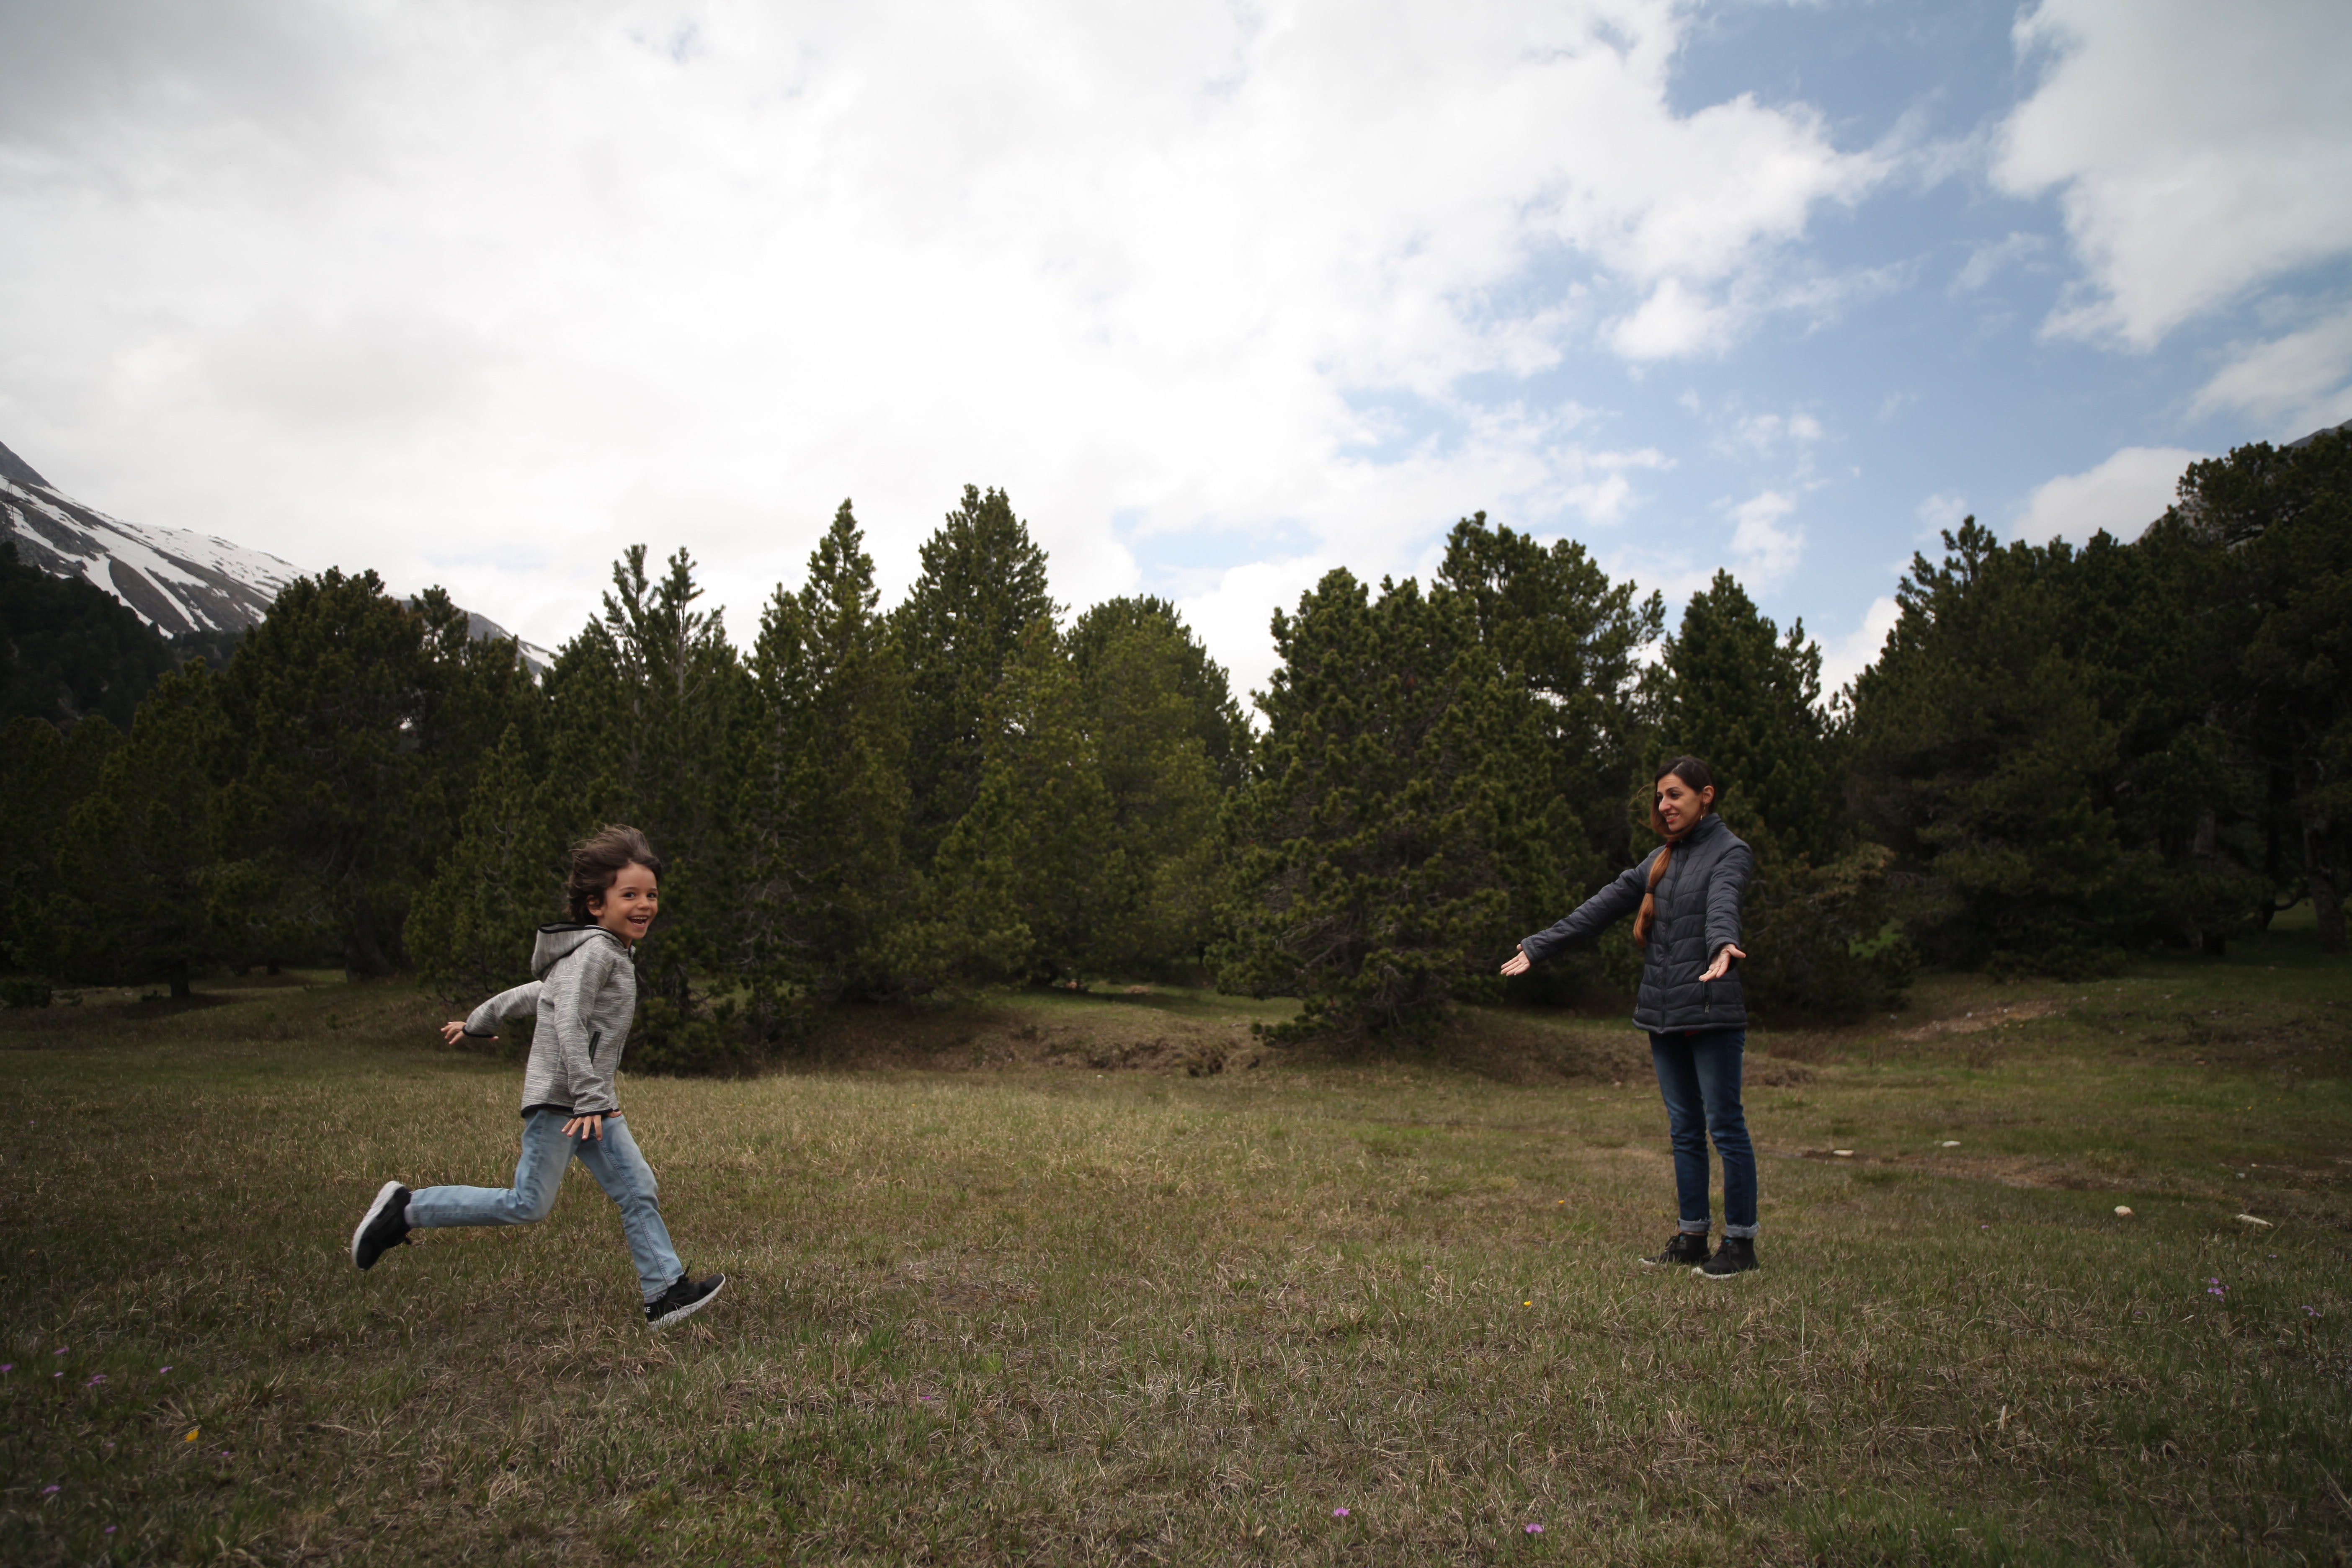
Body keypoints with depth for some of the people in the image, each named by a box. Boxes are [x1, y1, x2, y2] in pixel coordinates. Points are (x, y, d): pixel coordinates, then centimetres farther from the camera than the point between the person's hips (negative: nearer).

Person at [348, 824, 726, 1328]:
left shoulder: (613, 956, 17)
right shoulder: (595, 951, -13)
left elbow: (535, 992, 27)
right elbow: (568, 1023, -23)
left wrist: (478, 1022, 38)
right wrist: (589, 1099, -25)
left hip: (591, 1102, 9)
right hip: (558, 1098, -9)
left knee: (639, 1192, 2)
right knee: (528, 1205, -5)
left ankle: (666, 1292, 2)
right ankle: (405, 1209, 9)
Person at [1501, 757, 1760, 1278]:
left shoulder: (1729, 852, -4)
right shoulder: (1662, 859, 17)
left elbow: (1723, 905, -26)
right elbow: (1603, 906, 16)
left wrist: (1723, 946, -47)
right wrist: (1539, 947, 14)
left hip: (1712, 1013, -7)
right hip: (1663, 1013, 7)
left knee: (1725, 1125, -1)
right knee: (1684, 1129, 11)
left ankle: (1740, 1241, 8)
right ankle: (1692, 1236, 19)